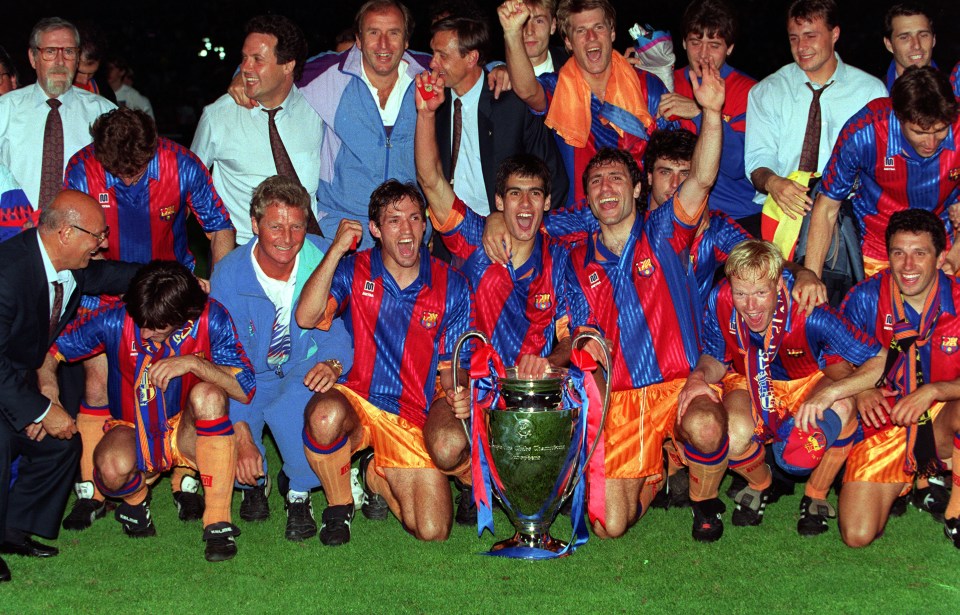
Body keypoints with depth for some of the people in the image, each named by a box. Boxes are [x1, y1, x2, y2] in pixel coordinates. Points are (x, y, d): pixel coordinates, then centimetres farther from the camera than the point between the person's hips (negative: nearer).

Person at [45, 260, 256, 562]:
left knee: (207, 395, -34)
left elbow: (245, 389, -20)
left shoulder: (210, 319, -17)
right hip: (132, 431, 0)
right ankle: (135, 499, 7)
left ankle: (218, 521, -25)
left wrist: (193, 364, -32)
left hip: (186, 433, 0)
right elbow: (49, 350, -7)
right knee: (114, 467, -35)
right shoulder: (115, 320, -16)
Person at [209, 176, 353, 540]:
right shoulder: (229, 275, -16)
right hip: (248, 379, 1)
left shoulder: (322, 262, -15)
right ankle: (253, 481, 12)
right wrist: (242, 435, -26)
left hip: (304, 372, -1)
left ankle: (298, 492, -8)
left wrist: (333, 364, -36)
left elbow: (340, 331, -9)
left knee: (303, 400, -37)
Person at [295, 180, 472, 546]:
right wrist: (337, 249, -20)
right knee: (326, 415, -40)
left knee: (433, 532, -11)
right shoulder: (353, 271, 0)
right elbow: (306, 317, -17)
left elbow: (451, 364, 6)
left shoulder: (451, 287, 2)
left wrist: (455, 396, -17)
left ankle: (379, 477, 22)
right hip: (355, 401, -1)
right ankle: (339, 506, -8)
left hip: (414, 419, 2)